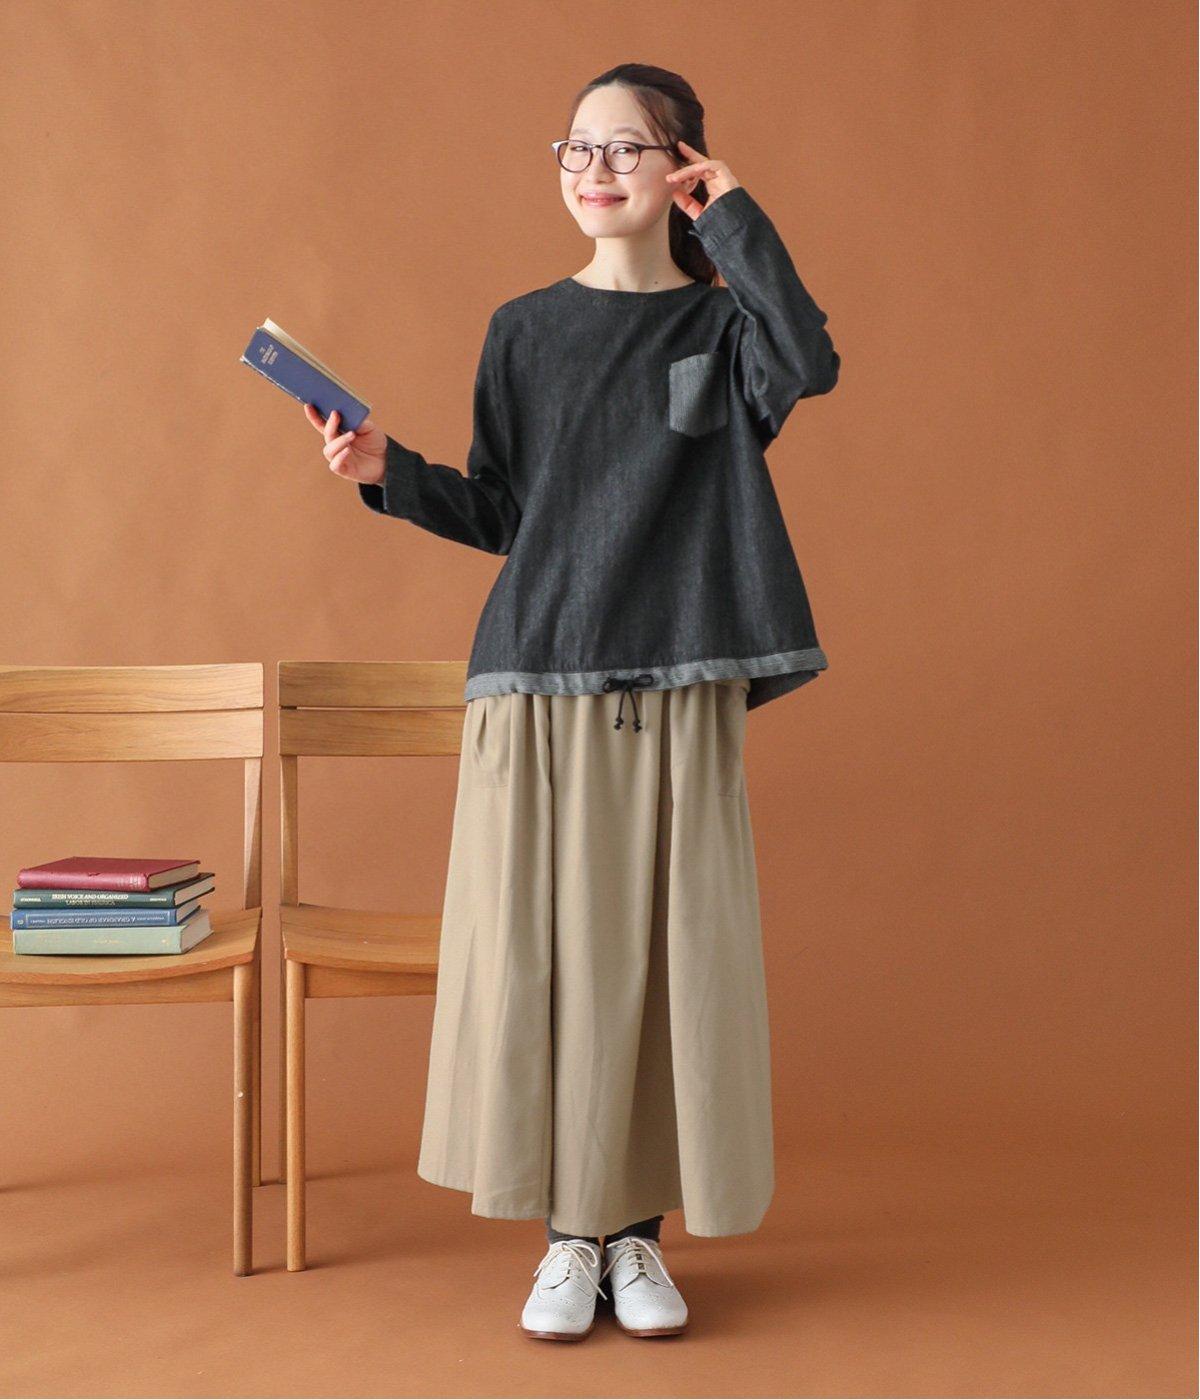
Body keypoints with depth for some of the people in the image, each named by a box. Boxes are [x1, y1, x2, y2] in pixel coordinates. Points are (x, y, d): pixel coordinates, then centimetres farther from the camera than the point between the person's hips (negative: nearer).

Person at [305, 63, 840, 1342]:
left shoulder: (721, 327, 6)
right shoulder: (524, 332, 9)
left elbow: (808, 364, -17)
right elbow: (500, 515, 10)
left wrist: (737, 222, -9)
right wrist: (389, 475, -4)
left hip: (677, 697, -1)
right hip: (538, 686, 1)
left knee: (667, 957, 2)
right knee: (542, 956, 1)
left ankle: (640, 1234, 18)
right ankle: (569, 1235, 16)